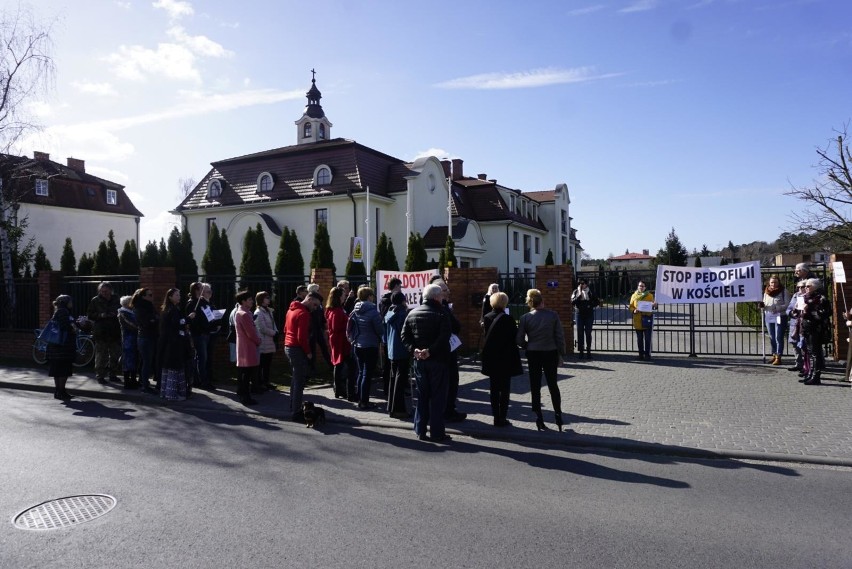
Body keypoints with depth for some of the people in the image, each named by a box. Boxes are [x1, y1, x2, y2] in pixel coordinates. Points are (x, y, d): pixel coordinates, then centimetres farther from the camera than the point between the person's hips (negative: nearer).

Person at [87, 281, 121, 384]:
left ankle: (113, 375, 21)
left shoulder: (116, 300, 7)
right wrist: (100, 315, -16)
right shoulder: (95, 301, 1)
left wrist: (116, 314, -6)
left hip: (115, 332, 3)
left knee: (115, 355, 9)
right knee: (101, 356, -2)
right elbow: (89, 315, 1)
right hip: (101, 333, -3)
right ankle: (100, 375, 7)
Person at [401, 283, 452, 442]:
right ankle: (437, 433, 5)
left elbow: (404, 335, 2)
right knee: (438, 397, 2)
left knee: (421, 396, 14)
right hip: (438, 360, -5)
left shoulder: (412, 313, 7)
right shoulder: (441, 313, -11)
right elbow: (444, 337, -23)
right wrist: (430, 350, -20)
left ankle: (420, 430, 18)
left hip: (419, 360, 5)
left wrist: (414, 349, -6)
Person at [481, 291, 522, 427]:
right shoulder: (508, 319, -14)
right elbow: (515, 338, -9)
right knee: (505, 389, 4)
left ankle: (496, 417, 15)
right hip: (506, 358, -4)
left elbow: (486, 336, 5)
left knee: (494, 388, 12)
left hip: (491, 359, 4)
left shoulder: (486, 318, -1)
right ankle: (502, 418, 4)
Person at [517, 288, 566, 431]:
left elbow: (519, 340, -6)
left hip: (533, 355, 0)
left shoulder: (525, 318, -7)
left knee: (535, 387, 9)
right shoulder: (553, 315, -7)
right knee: (553, 385, 16)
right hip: (551, 354, 0)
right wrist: (561, 353, 5)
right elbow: (560, 336, -5)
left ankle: (539, 420, 12)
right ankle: (558, 416, 17)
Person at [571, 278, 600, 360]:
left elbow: (597, 302, 6)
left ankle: (588, 351, 7)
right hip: (580, 314, 1)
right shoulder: (576, 292, 4)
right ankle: (580, 351, 7)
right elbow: (573, 302, -9)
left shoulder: (591, 293, 3)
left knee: (588, 333, 0)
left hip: (589, 315, -1)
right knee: (580, 333, 2)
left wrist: (590, 306, -8)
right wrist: (579, 295, -17)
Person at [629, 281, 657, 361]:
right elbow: (631, 307, 7)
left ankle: (647, 354, 6)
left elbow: (652, 306, 7)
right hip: (637, 320, 2)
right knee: (639, 339, 8)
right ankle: (641, 354, 17)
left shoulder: (649, 295, 4)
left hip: (647, 319, -2)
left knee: (647, 338, -2)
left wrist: (654, 305, -16)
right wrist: (634, 311, -14)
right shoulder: (634, 296, 7)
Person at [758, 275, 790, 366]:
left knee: (779, 338, -4)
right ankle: (774, 355, 20)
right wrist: (762, 306, -7)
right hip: (768, 316, 5)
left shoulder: (783, 291, -4)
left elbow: (787, 304, -9)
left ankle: (778, 357, -1)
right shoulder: (766, 292, 11)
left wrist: (777, 308, -22)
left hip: (780, 317, -5)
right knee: (772, 338, 11)